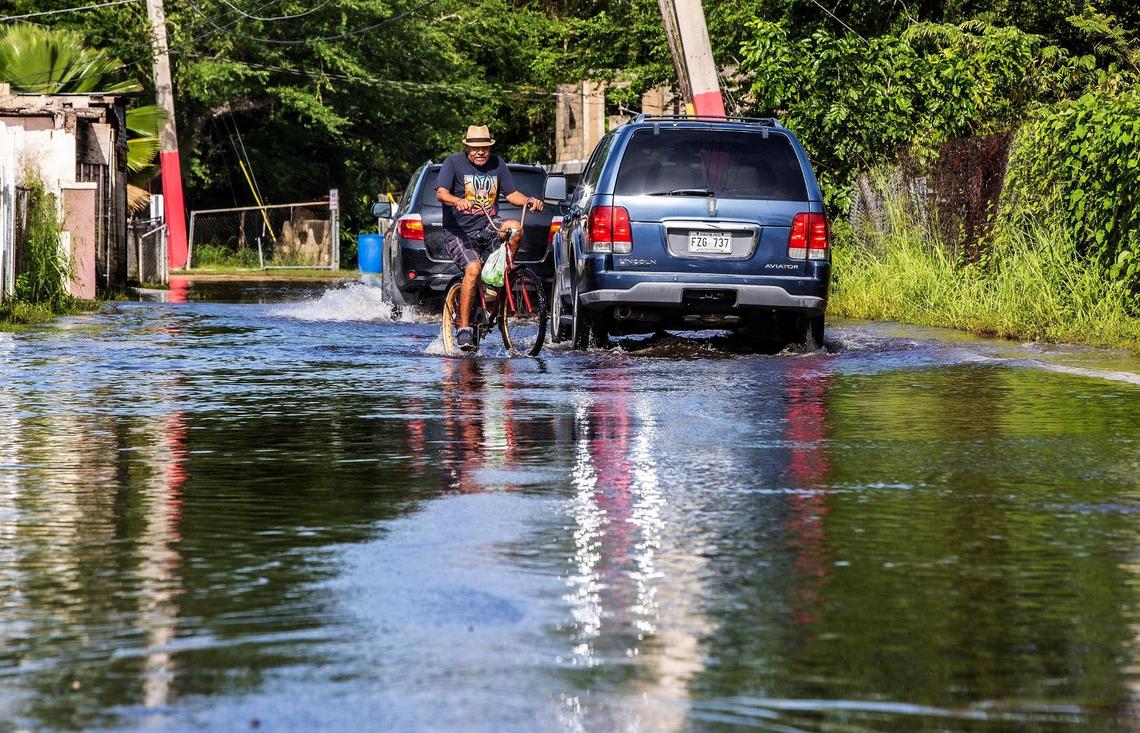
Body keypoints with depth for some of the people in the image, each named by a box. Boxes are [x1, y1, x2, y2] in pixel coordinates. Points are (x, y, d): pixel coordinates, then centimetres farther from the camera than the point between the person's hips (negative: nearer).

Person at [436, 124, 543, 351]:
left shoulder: (497, 164, 9)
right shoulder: (454, 162, -4)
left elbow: (512, 193, 8)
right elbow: (441, 193, -17)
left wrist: (529, 201, -14)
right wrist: (458, 201, -38)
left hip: (488, 226, 4)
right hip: (459, 231, -4)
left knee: (515, 228, -28)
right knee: (473, 269, -28)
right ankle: (463, 329, -22)